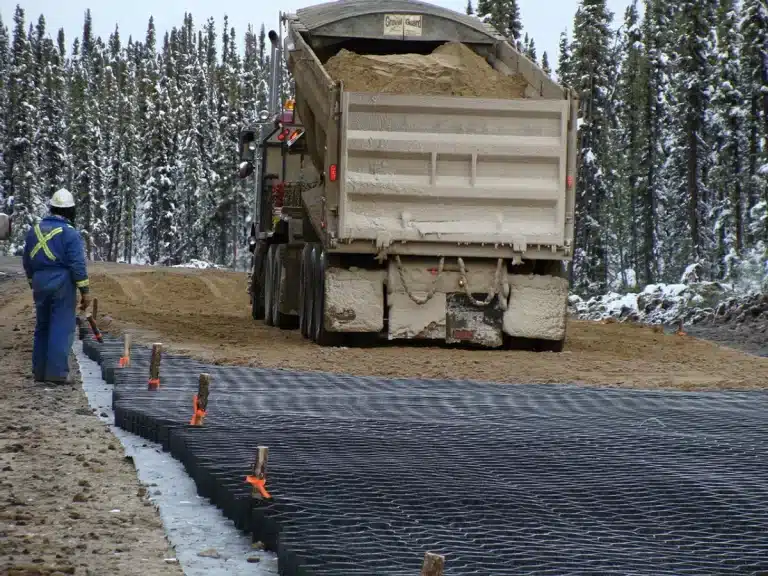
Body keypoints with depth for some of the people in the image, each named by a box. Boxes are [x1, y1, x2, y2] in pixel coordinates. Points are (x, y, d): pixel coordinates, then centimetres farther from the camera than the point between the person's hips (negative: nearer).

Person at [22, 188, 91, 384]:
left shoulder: (35, 230, 10)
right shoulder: (70, 233, -10)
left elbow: (28, 261, 16)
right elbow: (78, 265, -14)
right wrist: (85, 291, -10)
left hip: (40, 282, 6)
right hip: (62, 283, -6)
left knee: (42, 327, 14)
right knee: (62, 328, -4)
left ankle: (40, 371, 15)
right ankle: (57, 372, -9)